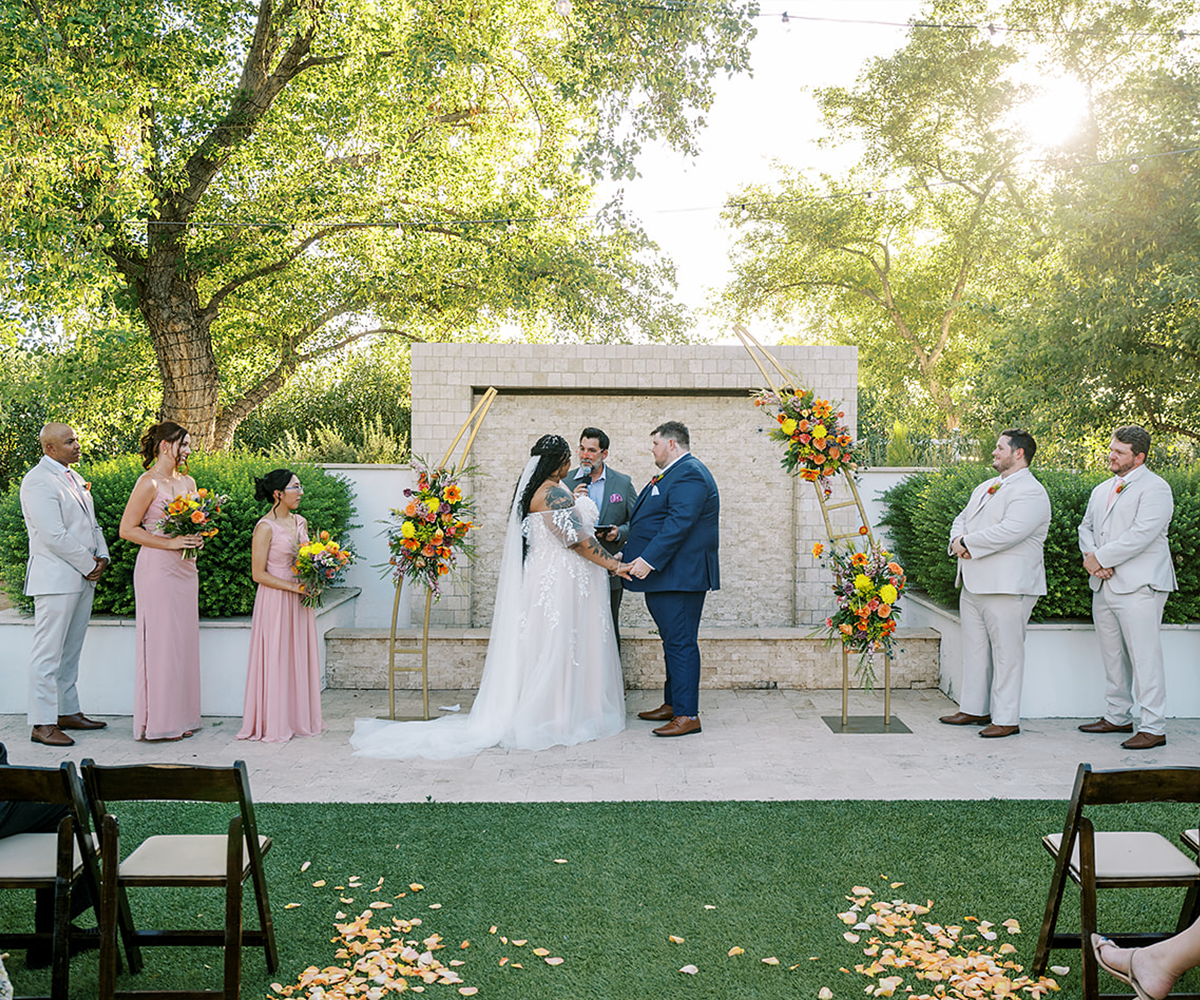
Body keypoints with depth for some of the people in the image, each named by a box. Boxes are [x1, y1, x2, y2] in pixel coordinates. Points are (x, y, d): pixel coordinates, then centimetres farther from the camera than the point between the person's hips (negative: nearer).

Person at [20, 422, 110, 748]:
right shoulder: (38, 481, -13)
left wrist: (102, 557, 4)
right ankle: (42, 724, 0)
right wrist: (89, 565, -12)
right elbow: (54, 535, -19)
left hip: (82, 578, 9)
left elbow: (91, 522, 20)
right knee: (48, 653, -5)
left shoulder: (74, 477, 16)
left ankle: (68, 712, 24)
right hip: (55, 579, -9)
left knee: (71, 651, 15)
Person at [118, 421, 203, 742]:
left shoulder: (187, 482, 13)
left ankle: (180, 717, 16)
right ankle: (157, 722, 4)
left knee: (184, 640, 8)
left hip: (185, 568, 8)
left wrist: (196, 538, 5)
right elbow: (127, 529, -11)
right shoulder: (148, 483, -9)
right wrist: (170, 543, -16)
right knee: (161, 641, -5)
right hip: (157, 568, -8)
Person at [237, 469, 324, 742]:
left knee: (301, 657, 10)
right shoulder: (265, 527, -12)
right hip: (275, 600, -7)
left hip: (300, 600, 7)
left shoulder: (300, 522, 9)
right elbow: (259, 574, -13)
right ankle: (274, 726, 9)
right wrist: (294, 586, -17)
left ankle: (299, 719, 21)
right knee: (275, 660, -1)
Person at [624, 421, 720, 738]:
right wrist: (634, 556, 20)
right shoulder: (675, 473, 21)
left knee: (681, 643, -8)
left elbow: (679, 522, -23)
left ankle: (688, 715, -4)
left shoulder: (689, 473, -14)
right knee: (673, 642, 16)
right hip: (665, 575, 11)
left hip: (680, 577, -11)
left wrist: (649, 560, -24)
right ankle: (672, 704, 26)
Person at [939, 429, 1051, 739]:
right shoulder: (985, 487, 20)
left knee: (1006, 652, -4)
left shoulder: (1031, 492, -11)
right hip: (973, 583, 9)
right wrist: (958, 540, -3)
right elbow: (962, 518, 20)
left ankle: (1007, 719, 3)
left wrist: (967, 543, -15)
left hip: (1007, 586, -9)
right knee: (975, 648, 14)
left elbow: (1009, 532, -23)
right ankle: (974, 708, 24)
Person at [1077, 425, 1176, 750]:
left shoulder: (1155, 488, -8)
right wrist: (1091, 557, -3)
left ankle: (1153, 727, -2)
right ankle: (1117, 716, 25)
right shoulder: (1102, 490, 18)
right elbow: (1086, 526, 18)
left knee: (1145, 658, -7)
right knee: (1112, 656, 14)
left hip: (1139, 588, -8)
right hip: (1104, 587, 8)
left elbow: (1141, 535, -18)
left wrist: (1100, 558, -14)